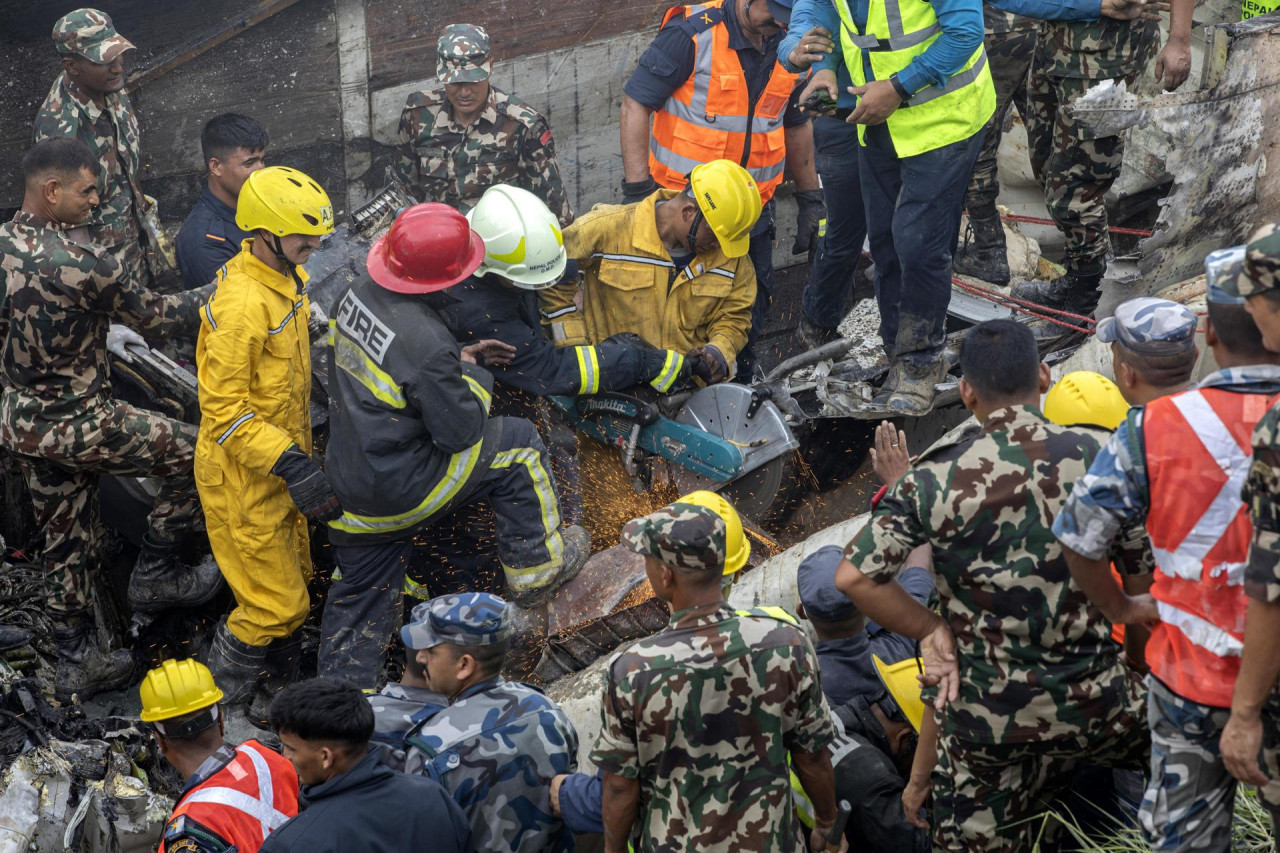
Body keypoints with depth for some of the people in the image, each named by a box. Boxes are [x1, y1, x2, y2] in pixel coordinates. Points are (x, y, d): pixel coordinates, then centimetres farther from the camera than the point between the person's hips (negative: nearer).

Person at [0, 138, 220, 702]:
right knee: (195, 453, 8)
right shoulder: (78, 265, -28)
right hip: (74, 426, -8)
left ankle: (76, 662, 32)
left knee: (66, 542, 21)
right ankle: (154, 573, 21)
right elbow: (157, 316, -15)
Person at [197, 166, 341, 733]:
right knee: (276, 604, -2)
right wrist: (292, 468, -29)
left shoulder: (290, 280, 4)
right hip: (243, 478, -9)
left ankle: (274, 696, 37)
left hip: (280, 465, 9)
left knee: (292, 588, 19)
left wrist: (301, 456, 21)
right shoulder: (243, 305, -28)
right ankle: (219, 707, 18)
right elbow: (224, 414, -26)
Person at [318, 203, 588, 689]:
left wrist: (454, 359, 12)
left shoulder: (356, 295, -3)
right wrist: (473, 376, -1)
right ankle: (536, 574, 22)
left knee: (361, 593, 22)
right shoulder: (425, 343, -29)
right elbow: (460, 431, -18)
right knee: (518, 445, 9)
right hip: (401, 489, -8)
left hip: (347, 477, 8)